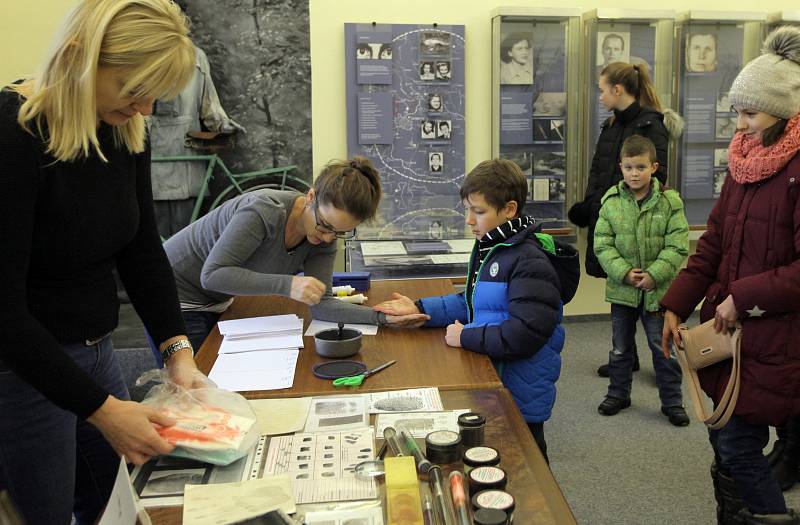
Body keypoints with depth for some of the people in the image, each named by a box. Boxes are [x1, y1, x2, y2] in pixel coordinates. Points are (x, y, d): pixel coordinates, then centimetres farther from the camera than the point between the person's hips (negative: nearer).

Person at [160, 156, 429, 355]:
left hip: (215, 302, 7)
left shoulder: (323, 240, -11)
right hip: (177, 295, -7)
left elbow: (320, 304, -13)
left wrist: (381, 317, -25)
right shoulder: (264, 212, -33)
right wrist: (287, 284, -42)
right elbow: (212, 274, -34)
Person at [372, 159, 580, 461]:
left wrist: (466, 337, -21)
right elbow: (471, 303, 14)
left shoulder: (530, 263, -24)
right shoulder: (490, 249, 6)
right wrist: (420, 309, 3)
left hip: (519, 399, -9)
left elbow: (525, 334, -30)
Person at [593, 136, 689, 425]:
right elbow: (602, 244, -5)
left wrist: (654, 275, -19)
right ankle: (618, 393, 34)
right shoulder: (611, 201, -4)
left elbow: (677, 247, -10)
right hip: (622, 289, 2)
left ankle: (672, 401, 23)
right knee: (620, 347, 17)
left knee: (663, 348, 9)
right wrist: (624, 272, -17)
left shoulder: (670, 202, -8)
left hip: (657, 290, -2)